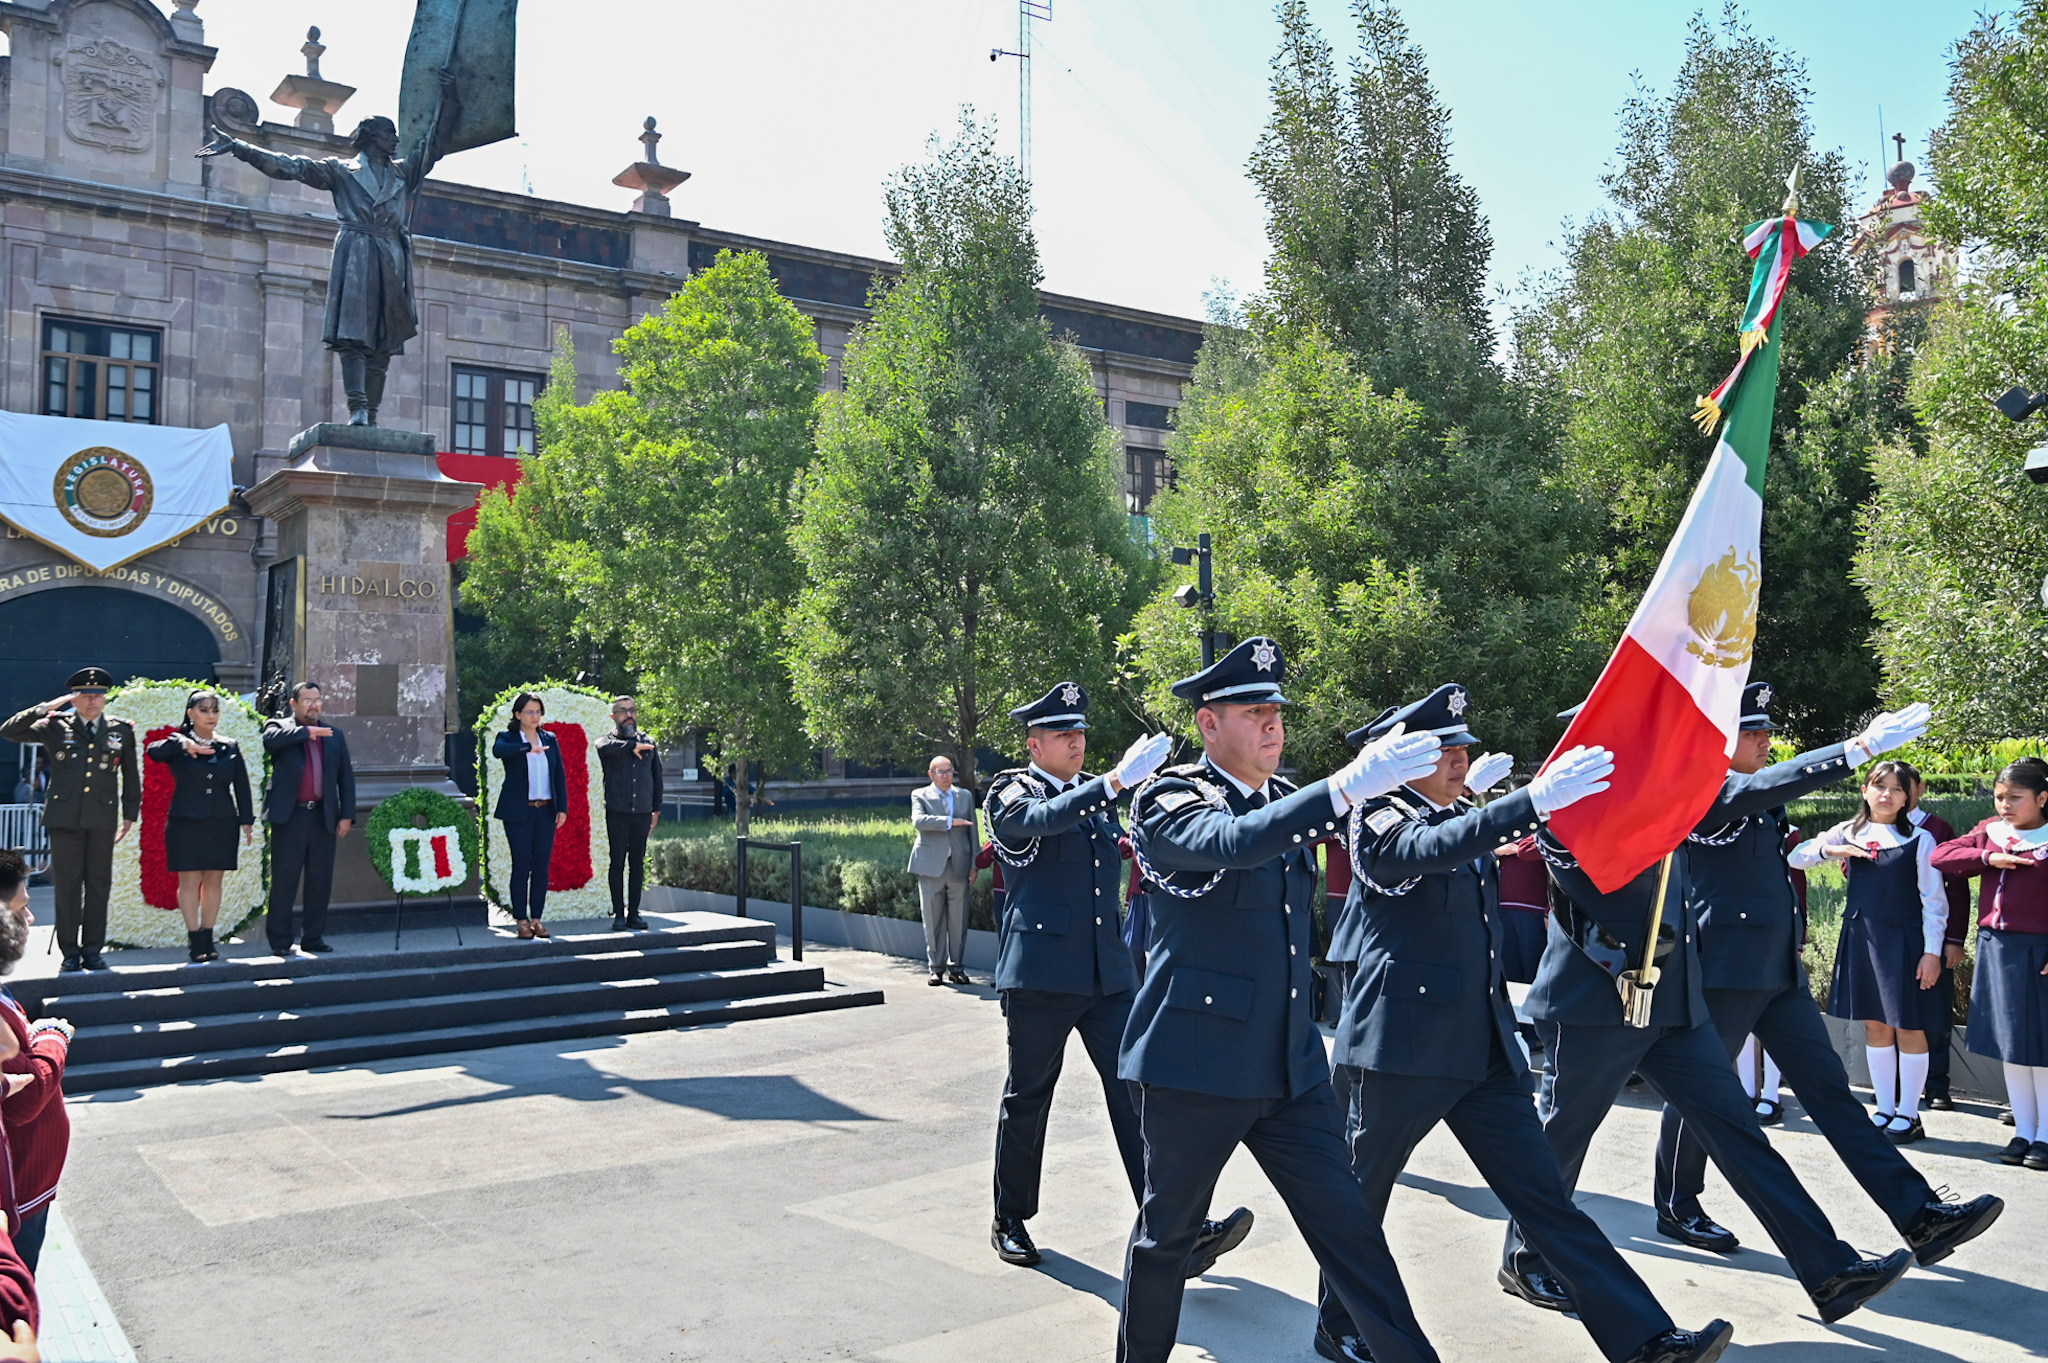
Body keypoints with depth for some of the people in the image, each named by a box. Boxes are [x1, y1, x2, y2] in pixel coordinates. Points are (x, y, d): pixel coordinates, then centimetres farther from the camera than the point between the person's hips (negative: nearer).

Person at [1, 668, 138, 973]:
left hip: (102, 818, 1)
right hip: (65, 817, -1)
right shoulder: (56, 725, 6)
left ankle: (93, 951, 12)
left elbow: (131, 776, 15)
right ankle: (70, 953, 8)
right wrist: (47, 708, -9)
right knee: (67, 885, 1)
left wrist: (130, 815, 12)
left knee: (99, 885, 4)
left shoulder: (121, 730, 10)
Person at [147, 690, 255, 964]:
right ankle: (194, 941, 3)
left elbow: (242, 786, 9)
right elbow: (154, 752, -21)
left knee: (214, 881, 5)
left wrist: (246, 820, 5)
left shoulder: (230, 747, 8)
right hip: (185, 823, -3)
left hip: (222, 825, 3)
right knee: (189, 881, -2)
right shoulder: (179, 746, 1)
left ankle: (208, 939, 12)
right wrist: (183, 743, -35)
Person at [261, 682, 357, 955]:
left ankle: (313, 938, 16)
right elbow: (270, 739, -21)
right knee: (284, 882, 1)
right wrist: (306, 732, -16)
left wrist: (347, 815, 5)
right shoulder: (280, 727, 5)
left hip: (324, 818, 4)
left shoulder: (334, 735, 15)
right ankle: (280, 941, 8)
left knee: (320, 882, 6)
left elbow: (346, 777, 13)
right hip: (289, 817, -3)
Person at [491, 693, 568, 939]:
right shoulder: (508, 738, 0)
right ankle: (521, 920, 3)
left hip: (546, 811, 4)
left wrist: (562, 808, 2)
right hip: (518, 812, -4)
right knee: (521, 866, -3)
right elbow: (498, 750, -25)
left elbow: (559, 776, 10)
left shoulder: (550, 739, 11)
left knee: (541, 867, 3)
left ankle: (536, 919, 10)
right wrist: (528, 747, -36)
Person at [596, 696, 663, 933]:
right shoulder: (608, 741, 4)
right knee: (617, 863, -1)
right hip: (617, 813, -3)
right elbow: (605, 748, -23)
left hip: (642, 813, 3)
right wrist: (632, 746, -15)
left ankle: (634, 913, 11)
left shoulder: (649, 743, 15)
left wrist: (656, 809, 14)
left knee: (638, 864, 5)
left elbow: (657, 777, 19)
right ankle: (619, 914, 5)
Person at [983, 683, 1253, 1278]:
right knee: (1027, 1099, 8)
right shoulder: (1010, 792, -4)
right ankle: (1010, 1221, 26)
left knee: (1137, 1091, -4)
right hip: (1041, 974, -5)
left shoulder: (1095, 793, 14)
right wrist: (1115, 781, -38)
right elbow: (1043, 818, -28)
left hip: (1109, 971, 5)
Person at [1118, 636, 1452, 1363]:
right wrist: (1349, 784, -41)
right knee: (1169, 1228, 10)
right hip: (1196, 1063, -5)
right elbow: (1233, 843, -34)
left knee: (1347, 1222, 6)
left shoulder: (1284, 801, 11)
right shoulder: (1167, 801, -11)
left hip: (1291, 1066, 6)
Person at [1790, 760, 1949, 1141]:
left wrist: (1932, 951, -9)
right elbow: (1796, 858, 6)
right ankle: (1885, 1109, 21)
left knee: (1908, 1027, 2)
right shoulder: (1848, 832, 7)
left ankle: (1908, 1114, 12)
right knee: (1875, 1025, 10)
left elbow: (1933, 901, -4)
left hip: (1903, 939, -4)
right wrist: (1829, 850, -12)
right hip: (1860, 935, 4)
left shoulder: (1919, 839, -2)